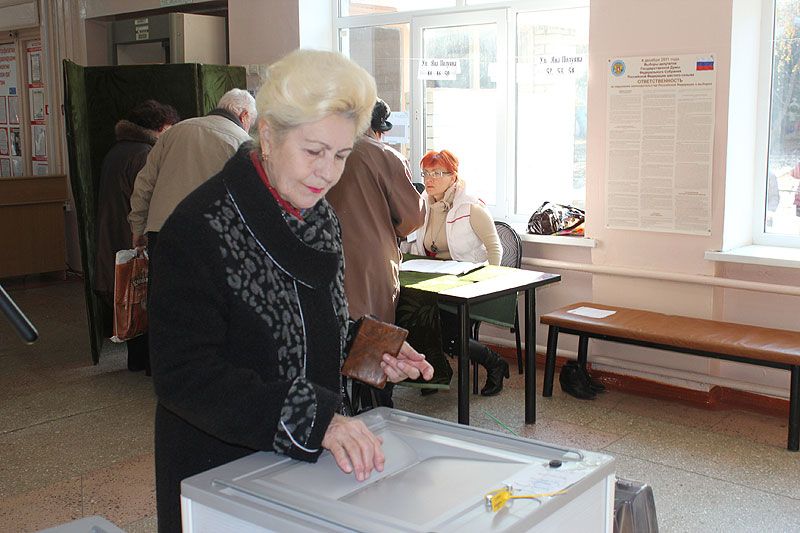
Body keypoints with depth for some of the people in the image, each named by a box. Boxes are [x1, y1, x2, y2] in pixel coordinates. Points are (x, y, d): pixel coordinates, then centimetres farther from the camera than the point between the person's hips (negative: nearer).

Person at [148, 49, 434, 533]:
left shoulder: (321, 218, 2)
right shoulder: (199, 227, -21)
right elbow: (185, 375, -26)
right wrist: (312, 419, -33)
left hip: (306, 460, 7)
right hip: (219, 472, -7)